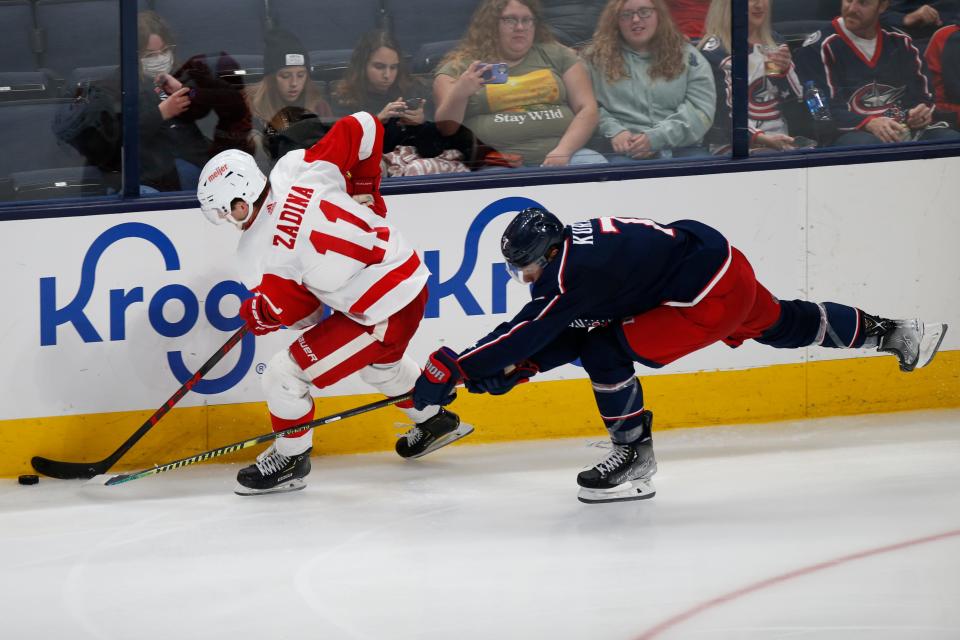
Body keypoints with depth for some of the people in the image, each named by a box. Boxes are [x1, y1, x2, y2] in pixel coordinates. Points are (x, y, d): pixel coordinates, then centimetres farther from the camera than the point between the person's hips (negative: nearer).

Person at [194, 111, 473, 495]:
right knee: (380, 362, 38)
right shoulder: (298, 168, -8)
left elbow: (298, 314, -11)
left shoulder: (258, 253, -20)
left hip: (382, 317, -8)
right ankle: (434, 421, 56)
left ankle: (289, 459, 20)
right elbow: (363, 128, -2)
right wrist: (363, 191, 13)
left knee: (286, 374, 2)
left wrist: (256, 315, 10)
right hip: (414, 280, 8)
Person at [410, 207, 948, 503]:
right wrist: (520, 367, -1)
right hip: (729, 269, 10)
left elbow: (527, 332, -24)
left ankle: (635, 461, -2)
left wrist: (453, 369, -21)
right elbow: (573, 333, 12)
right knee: (783, 326, 32)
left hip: (709, 294, -10)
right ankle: (889, 333, 48)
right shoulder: (575, 248, 5)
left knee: (607, 352, -13)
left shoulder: (572, 273, -22)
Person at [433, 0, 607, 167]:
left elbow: (587, 109, 9)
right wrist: (459, 94, -18)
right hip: (497, 163, -2)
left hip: (559, 157, 3)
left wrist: (563, 150, -9)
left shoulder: (557, 55, 15)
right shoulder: (459, 67, 9)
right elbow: (446, 129, 2)